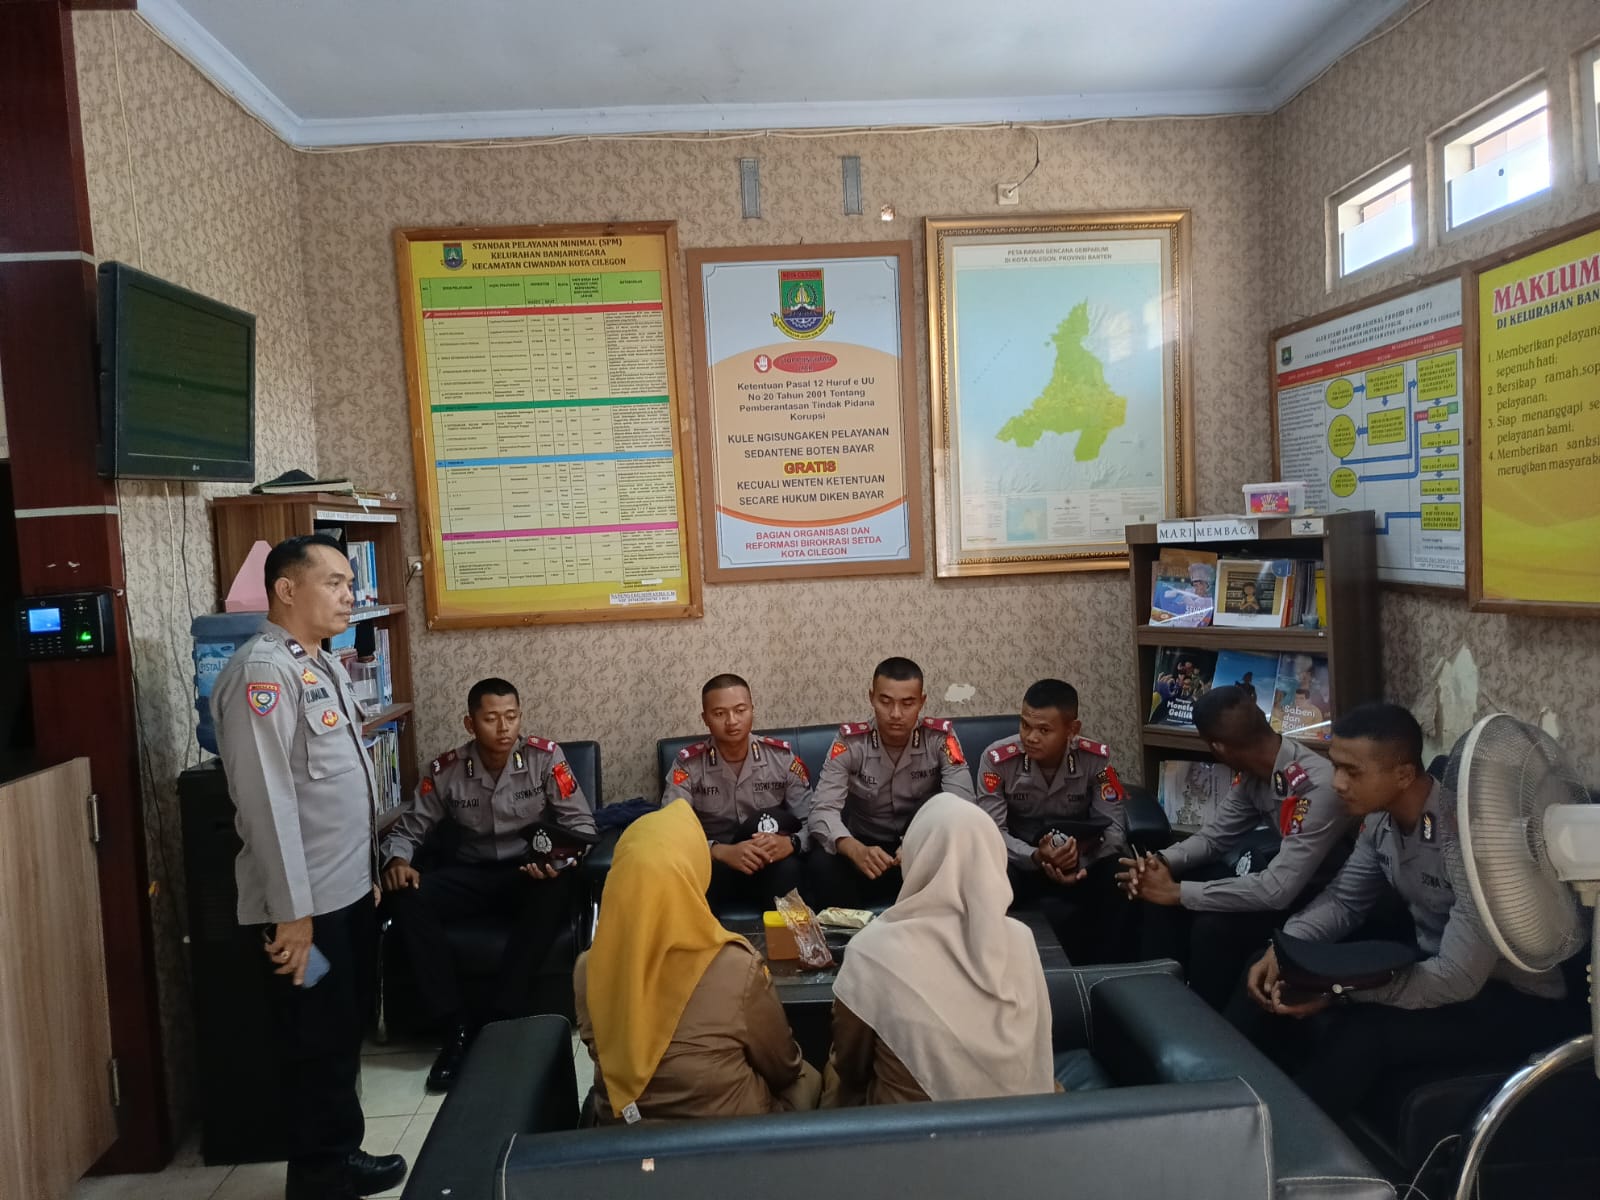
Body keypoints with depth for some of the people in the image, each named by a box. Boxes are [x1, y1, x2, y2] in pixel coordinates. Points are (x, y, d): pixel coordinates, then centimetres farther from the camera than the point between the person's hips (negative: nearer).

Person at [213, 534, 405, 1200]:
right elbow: (268, 800, -23)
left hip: (348, 891, 9)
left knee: (346, 1032, 20)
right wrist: (292, 913, -22)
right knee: (316, 1044, 6)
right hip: (306, 903, -9)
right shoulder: (262, 671, -19)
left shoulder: (323, 664, 11)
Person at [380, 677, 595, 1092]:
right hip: (470, 874, 2)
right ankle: (456, 1025, -22)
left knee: (559, 890, -36)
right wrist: (397, 859, -19)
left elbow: (581, 823, -9)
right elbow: (407, 829, 4)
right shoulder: (447, 769, -5)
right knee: (405, 898, -25)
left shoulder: (545, 757, -10)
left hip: (532, 871, -2)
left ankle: (503, 1017, -26)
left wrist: (560, 860, -29)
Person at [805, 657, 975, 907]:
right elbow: (823, 810, -24)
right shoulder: (850, 742, -14)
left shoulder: (940, 738, -13)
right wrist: (856, 851, -46)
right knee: (824, 867, -31)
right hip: (867, 847, -1)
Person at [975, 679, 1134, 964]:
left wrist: (1080, 860, -35)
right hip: (1020, 860, -1)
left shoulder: (1097, 758, -12)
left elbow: (1114, 826, -14)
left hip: (1082, 860, 1)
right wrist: (1037, 857, -37)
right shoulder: (997, 759, -16)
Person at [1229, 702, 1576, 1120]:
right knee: (1274, 986, -3)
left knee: (1355, 1033, -31)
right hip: (1433, 964, 8)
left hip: (1517, 999, -8)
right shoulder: (1381, 817, -7)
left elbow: (1459, 979, -32)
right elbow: (1344, 900, 6)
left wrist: (1338, 989, -31)